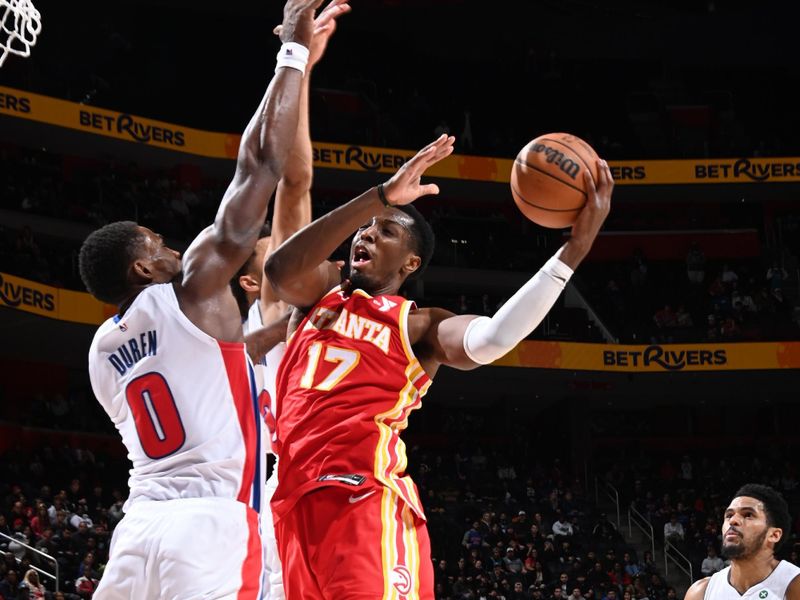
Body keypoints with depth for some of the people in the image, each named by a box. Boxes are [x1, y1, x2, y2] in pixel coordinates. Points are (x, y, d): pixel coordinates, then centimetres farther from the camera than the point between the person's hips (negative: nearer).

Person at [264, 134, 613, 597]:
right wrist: (379, 197, -15)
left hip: (366, 501, -4)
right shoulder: (321, 291, 20)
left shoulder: (419, 326, 10)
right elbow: (281, 269, -5)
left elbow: (491, 340, -12)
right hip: (294, 504, 4)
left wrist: (575, 249, -20)